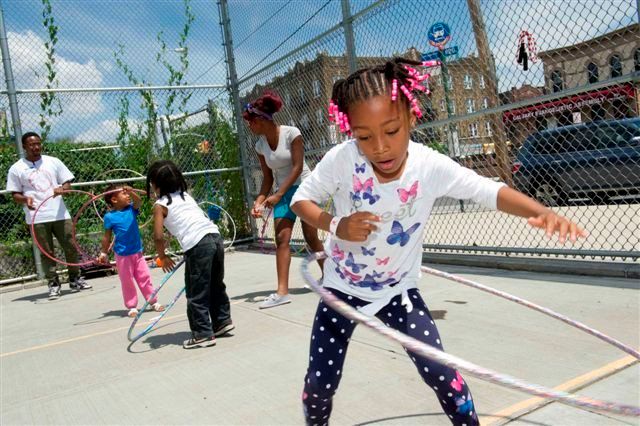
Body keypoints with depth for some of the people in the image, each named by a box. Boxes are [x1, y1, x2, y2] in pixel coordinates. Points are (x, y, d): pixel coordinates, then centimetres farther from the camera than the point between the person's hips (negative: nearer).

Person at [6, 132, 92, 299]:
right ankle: (53, 284, 12)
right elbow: (15, 194, 4)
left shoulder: (53, 162, 9)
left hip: (60, 214, 2)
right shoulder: (16, 168, 4)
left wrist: (62, 188, -14)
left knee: (71, 247, 5)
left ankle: (75, 279, 20)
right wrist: (25, 199, -17)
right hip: (37, 218, -2)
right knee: (47, 252, 2)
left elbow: (67, 183, 9)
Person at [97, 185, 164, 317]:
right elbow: (107, 237, -2)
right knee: (127, 281, 7)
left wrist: (131, 192, -39)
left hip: (137, 252, 3)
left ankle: (153, 302, 20)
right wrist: (104, 253, 2)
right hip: (122, 255, -3)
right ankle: (132, 306, 18)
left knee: (145, 277, 9)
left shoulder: (131, 209, 0)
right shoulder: (110, 216, -9)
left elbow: (138, 201, -21)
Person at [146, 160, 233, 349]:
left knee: (196, 294, 6)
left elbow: (158, 236, -4)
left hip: (197, 245, -7)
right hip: (215, 236, 7)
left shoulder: (160, 205, 4)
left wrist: (162, 256, 12)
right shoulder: (185, 195, 23)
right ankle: (222, 321, 33)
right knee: (216, 285, 23)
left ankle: (203, 334, 12)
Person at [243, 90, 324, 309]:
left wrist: (278, 195, -22)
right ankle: (282, 291, -12)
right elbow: (268, 178, 6)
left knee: (311, 237, 2)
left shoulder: (291, 133, -14)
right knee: (281, 238, -9)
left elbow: (297, 167, -18)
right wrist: (259, 201, -8)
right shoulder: (260, 145, 2)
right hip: (282, 193, 4)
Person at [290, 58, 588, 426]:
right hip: (342, 287, 0)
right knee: (320, 382, 3)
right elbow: (301, 199, -11)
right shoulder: (342, 160, -23)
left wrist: (541, 212, -45)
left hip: (399, 290, 0)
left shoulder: (431, 166, -23)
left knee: (441, 373, -5)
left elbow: (491, 191, -26)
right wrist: (336, 225, -30)